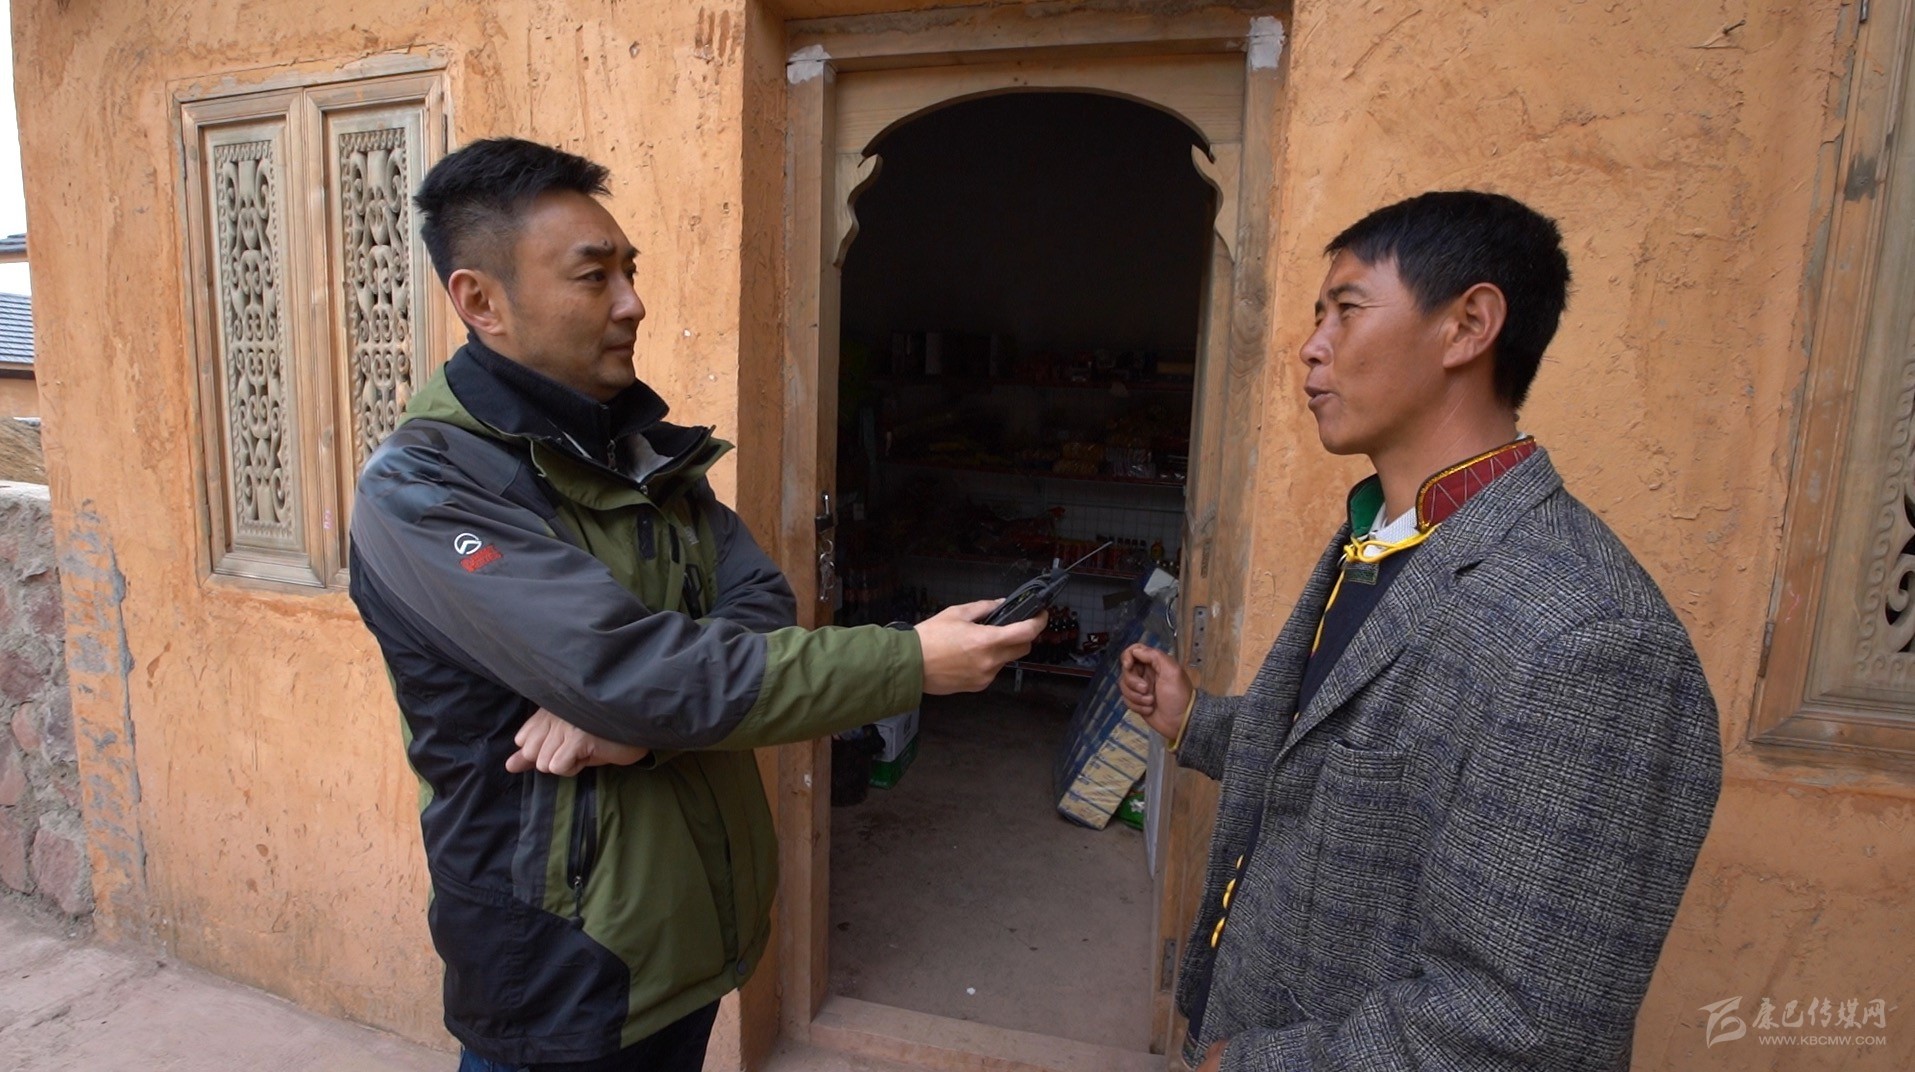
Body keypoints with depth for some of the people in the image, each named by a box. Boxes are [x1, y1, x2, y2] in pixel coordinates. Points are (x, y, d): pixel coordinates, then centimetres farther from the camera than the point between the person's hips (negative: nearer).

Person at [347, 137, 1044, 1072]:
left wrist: (637, 715, -26)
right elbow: (632, 674, -30)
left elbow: (761, 611, -6)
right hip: (560, 964, -5)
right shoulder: (421, 492, -20)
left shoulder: (645, 444, 3)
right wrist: (911, 662, -27)